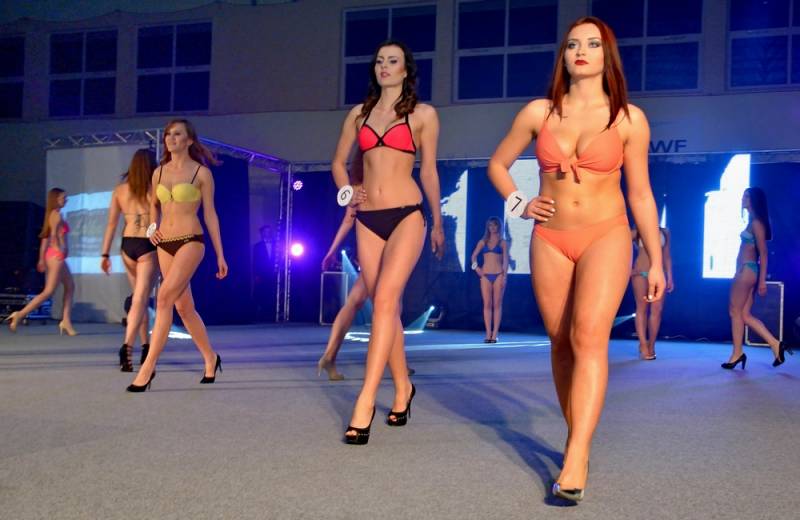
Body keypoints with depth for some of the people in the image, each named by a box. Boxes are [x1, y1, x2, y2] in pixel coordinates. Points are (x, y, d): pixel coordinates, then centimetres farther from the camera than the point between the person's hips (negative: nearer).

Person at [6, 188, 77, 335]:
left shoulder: (52, 214, 17)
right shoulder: (56, 214, -9)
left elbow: (45, 237, 17)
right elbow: (53, 235, -21)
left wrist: (42, 258, 17)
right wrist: (60, 251, -21)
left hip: (54, 256, 10)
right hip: (57, 255, -10)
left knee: (70, 287, 11)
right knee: (48, 291, -9)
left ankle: (66, 322, 8)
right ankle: (20, 315, -9)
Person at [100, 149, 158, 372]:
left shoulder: (119, 190, 5)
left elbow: (111, 224, 3)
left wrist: (105, 254, 6)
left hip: (128, 245, 4)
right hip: (148, 246, -4)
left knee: (140, 297, 20)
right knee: (140, 300, -8)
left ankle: (145, 347, 28)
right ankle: (127, 346, -26)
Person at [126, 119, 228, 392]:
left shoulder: (201, 173, -2)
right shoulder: (159, 172, 11)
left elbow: (210, 215, 0)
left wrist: (220, 255, -1)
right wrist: (152, 226, 7)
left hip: (190, 242, -6)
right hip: (165, 244, 6)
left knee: (164, 298, -20)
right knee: (184, 307, 10)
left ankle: (148, 366, -19)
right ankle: (210, 357, 27)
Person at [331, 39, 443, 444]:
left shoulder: (423, 114, 4)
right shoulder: (359, 114, 14)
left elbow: (428, 171, 8)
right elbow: (339, 162, 22)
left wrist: (438, 223, 11)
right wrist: (347, 192, 5)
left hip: (406, 216, -4)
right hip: (368, 220, 4)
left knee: (384, 301, -17)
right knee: (386, 307, 7)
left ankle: (365, 402, -21)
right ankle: (402, 388, 23)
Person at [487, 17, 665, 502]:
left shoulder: (629, 119, 0)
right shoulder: (538, 112, 4)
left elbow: (641, 193, 5)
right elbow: (498, 163, 17)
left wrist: (656, 260, 4)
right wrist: (520, 205, 1)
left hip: (606, 236, -2)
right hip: (550, 240, 3)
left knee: (589, 336, -20)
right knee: (561, 343, 6)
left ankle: (576, 460, -22)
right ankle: (578, 439, 22)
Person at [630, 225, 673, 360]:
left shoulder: (664, 232, 12)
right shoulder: (637, 232, 2)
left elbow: (667, 256, 15)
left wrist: (669, 277, 11)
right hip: (640, 273, -3)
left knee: (657, 309, -2)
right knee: (642, 308, -3)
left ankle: (651, 346, 6)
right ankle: (643, 346, -2)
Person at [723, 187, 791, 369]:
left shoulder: (756, 223, -9)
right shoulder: (752, 222, 18)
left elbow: (763, 253, -13)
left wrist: (762, 280, -16)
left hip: (747, 270, -9)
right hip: (745, 270, 9)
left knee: (735, 311, -3)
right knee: (745, 315, 7)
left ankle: (737, 353, 4)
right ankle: (776, 345, 5)